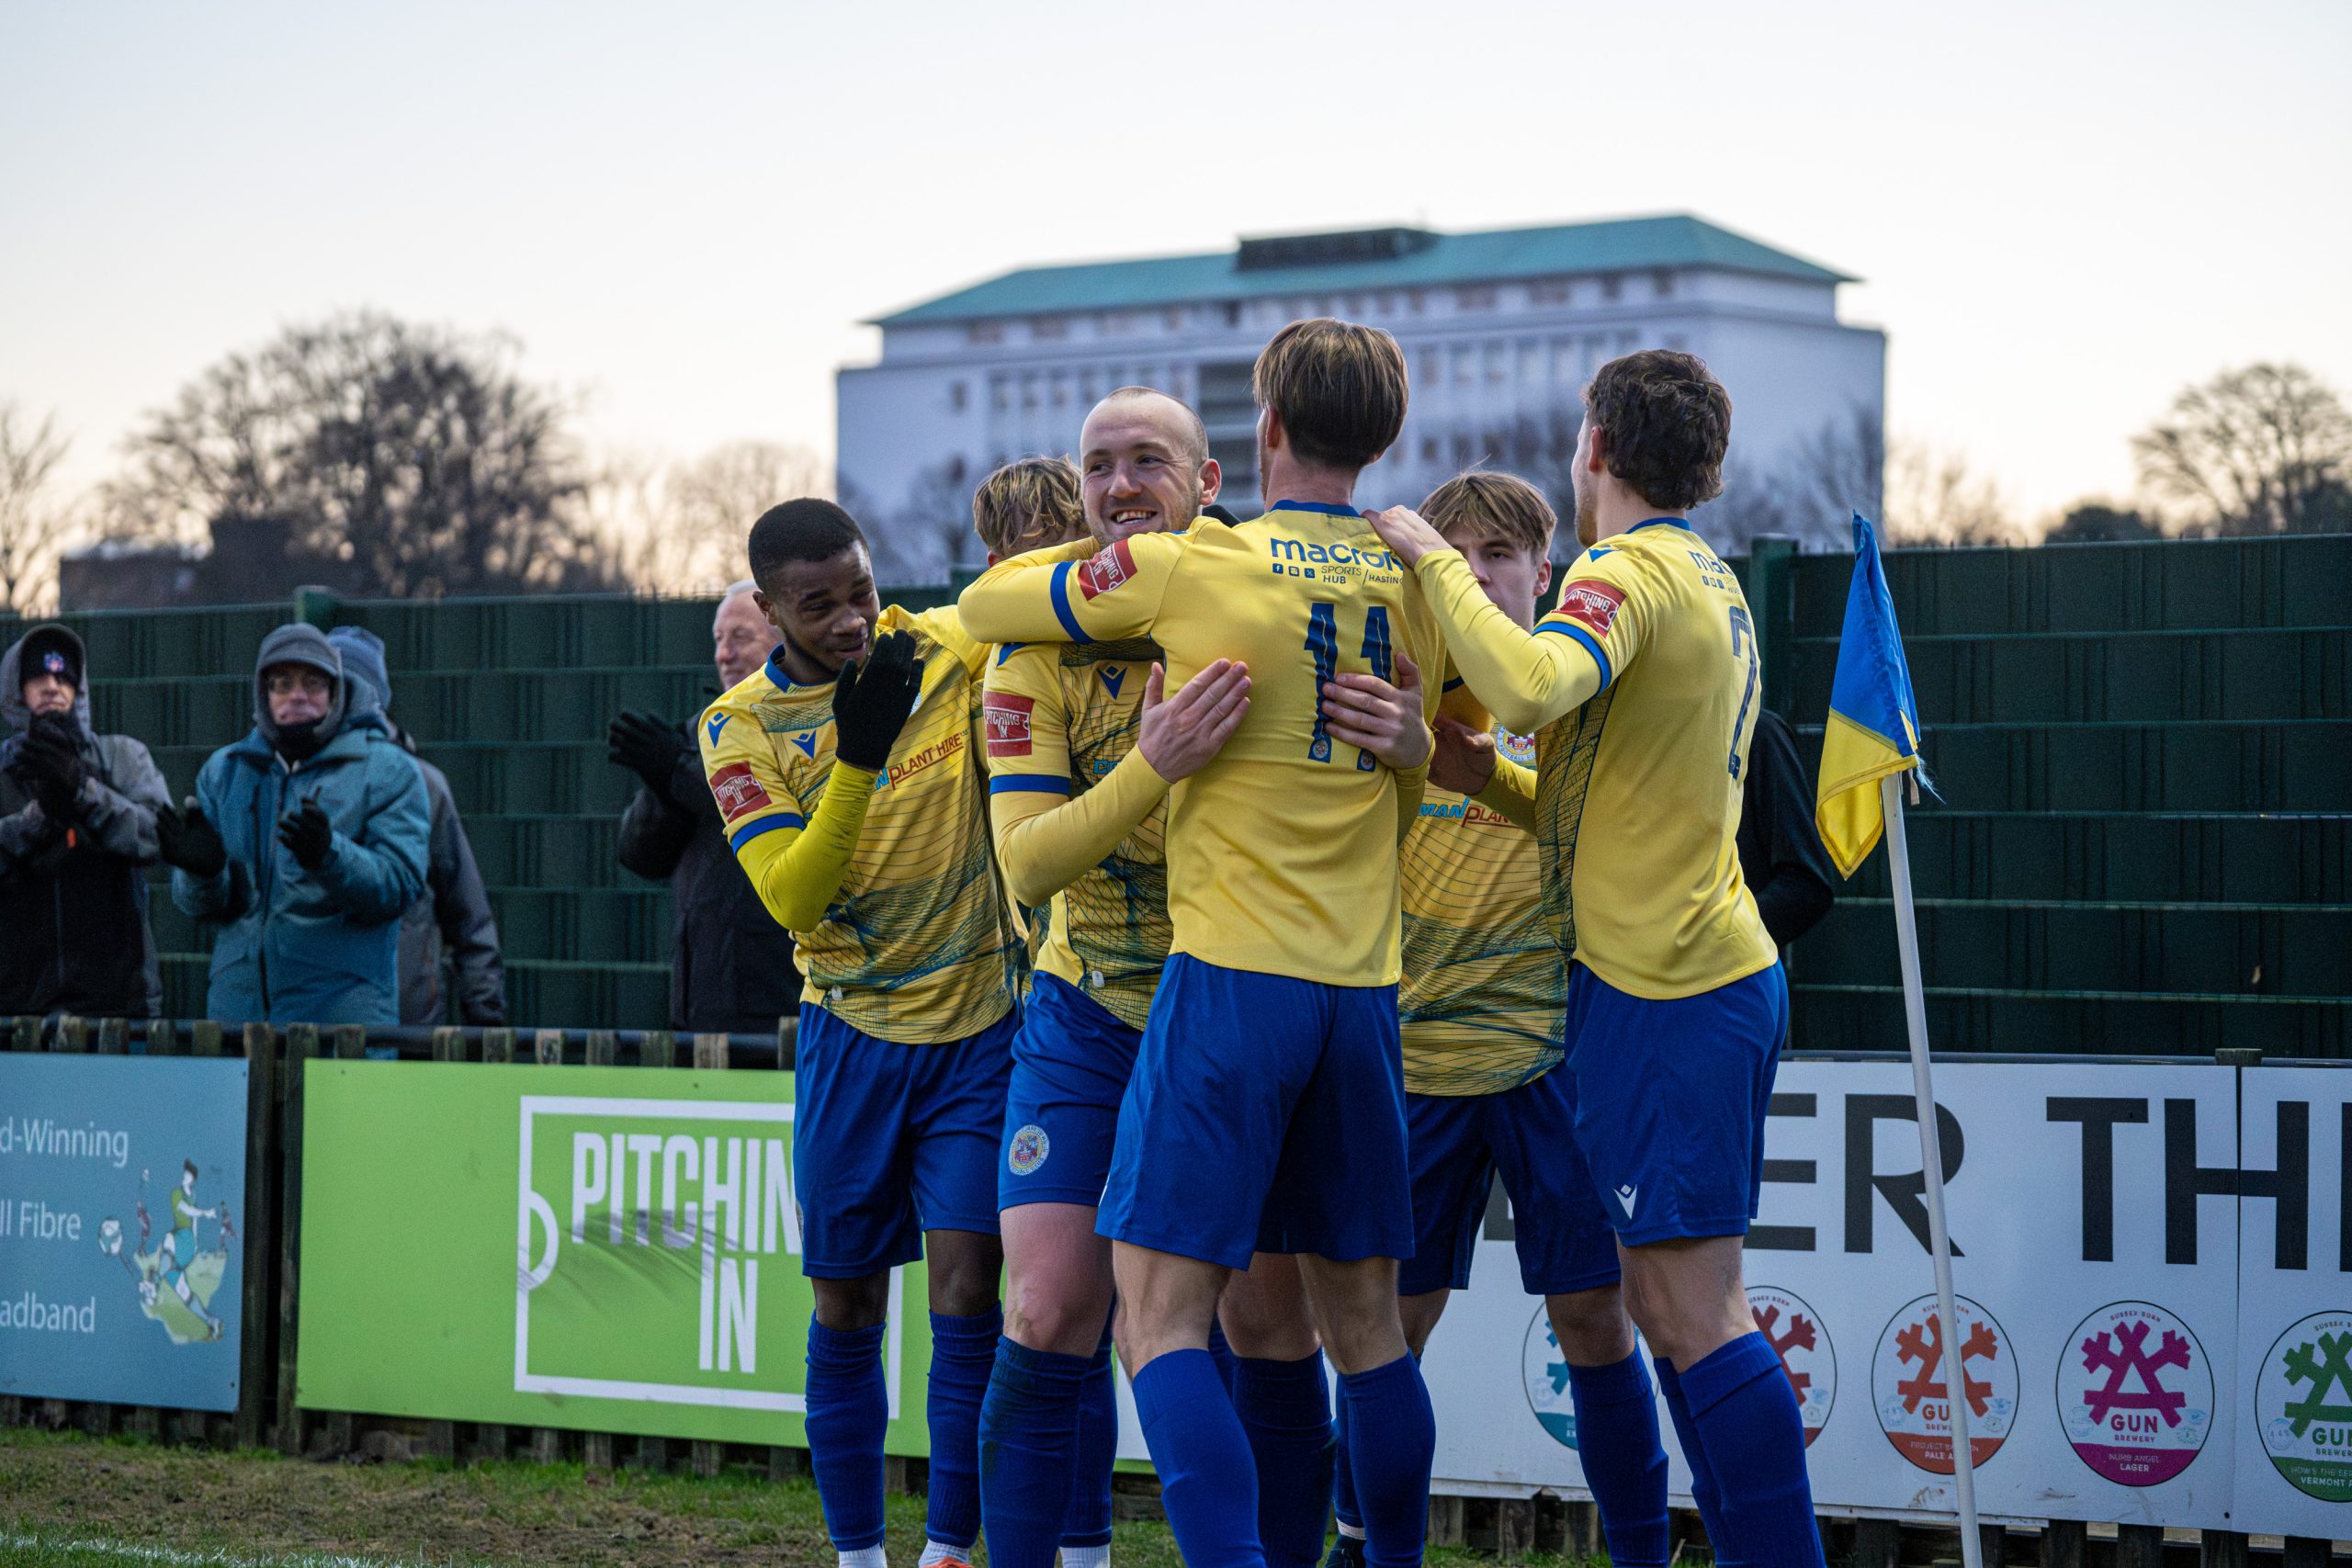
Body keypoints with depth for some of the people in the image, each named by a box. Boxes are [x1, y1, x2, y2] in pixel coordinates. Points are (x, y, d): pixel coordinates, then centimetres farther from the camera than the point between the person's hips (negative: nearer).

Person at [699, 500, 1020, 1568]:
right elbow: (791, 897, -18)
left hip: (979, 1026, 0)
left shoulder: (945, 649, -5)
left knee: (966, 1287, -11)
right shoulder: (739, 726, -7)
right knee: (846, 1307, 6)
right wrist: (858, 757, -30)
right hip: (851, 1034, 0)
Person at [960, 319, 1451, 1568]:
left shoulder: (1191, 567, -7)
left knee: (1161, 1312, -7)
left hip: (1230, 974, -5)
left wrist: (1090, 561, 24)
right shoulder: (1412, 586, 8)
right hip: (1362, 985, 5)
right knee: (1361, 1316, 15)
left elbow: (986, 603, 7)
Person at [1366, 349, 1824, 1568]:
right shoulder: (1711, 581, 20)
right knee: (1673, 1305, 12)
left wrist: (1436, 563, -19)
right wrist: (1496, 783, 9)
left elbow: (1531, 686, -33)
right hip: (1718, 967, 10)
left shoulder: (1634, 570, -11)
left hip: (1661, 993, -10)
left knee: (1690, 1310, -10)